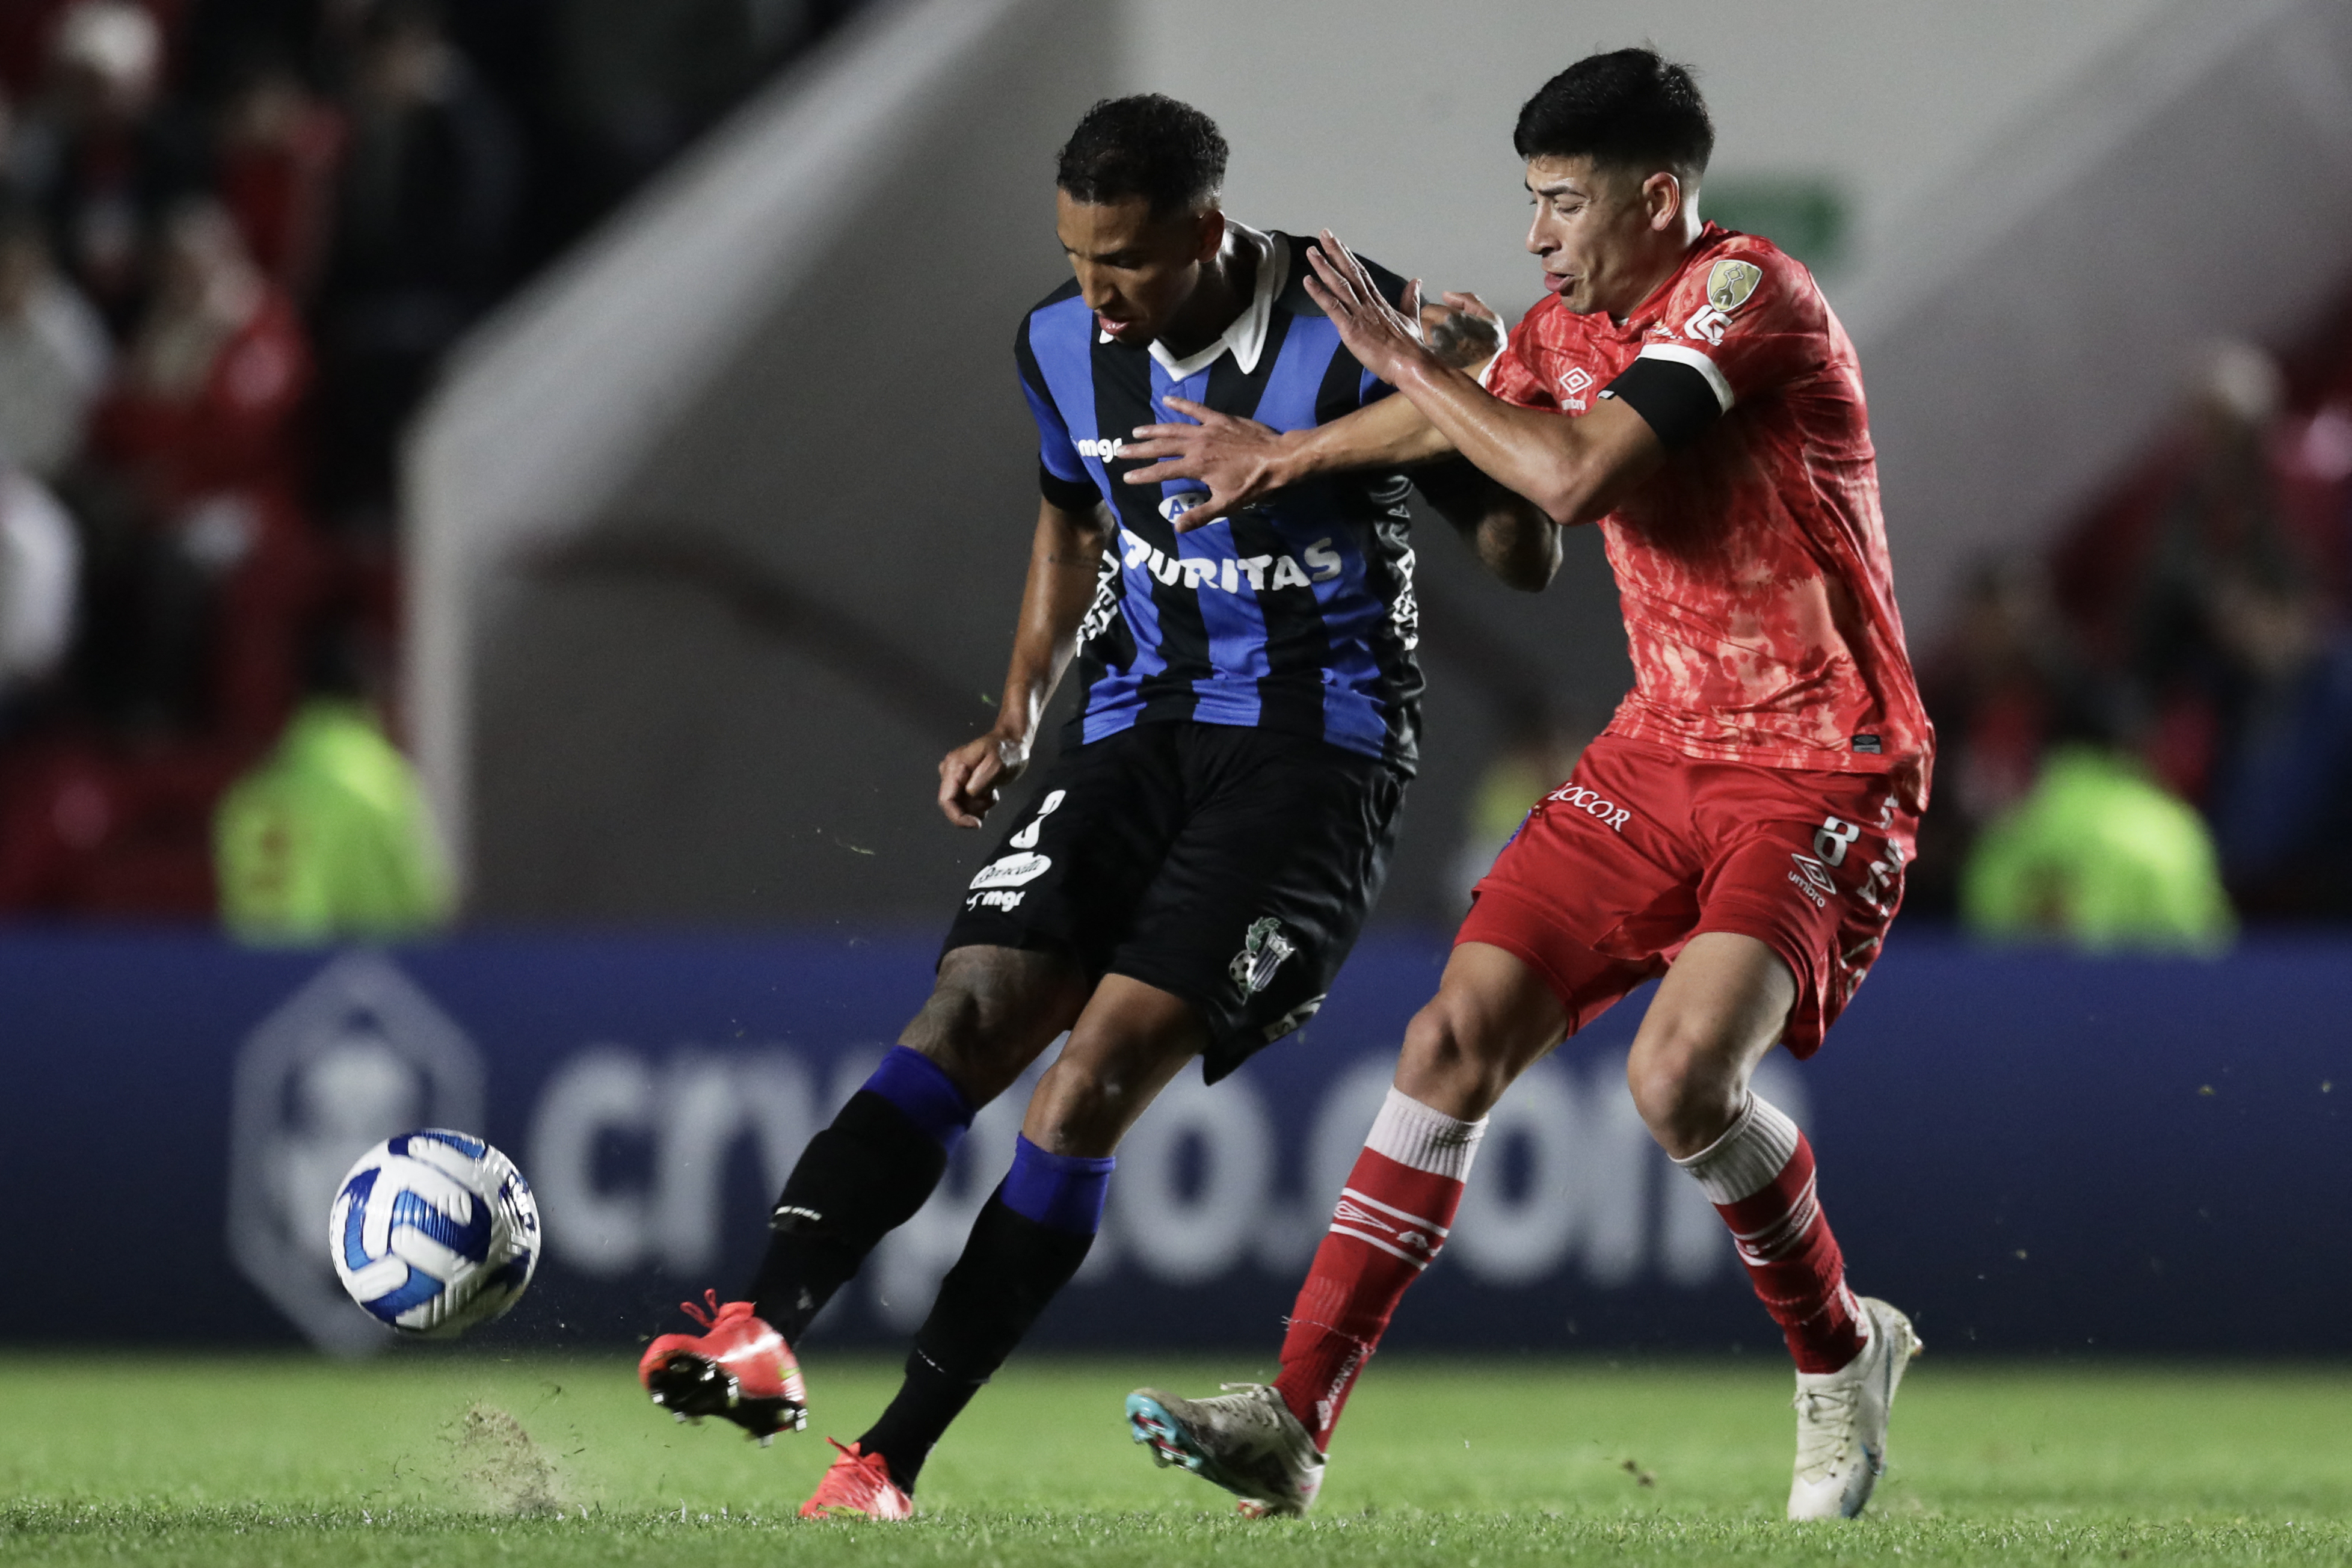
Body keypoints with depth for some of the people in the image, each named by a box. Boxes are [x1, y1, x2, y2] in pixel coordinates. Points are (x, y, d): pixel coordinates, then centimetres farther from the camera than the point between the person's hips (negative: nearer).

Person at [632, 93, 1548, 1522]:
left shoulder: (1350, 341, -13)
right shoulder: (1068, 346, 4)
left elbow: (1527, 563, -9)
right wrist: (1019, 717, 14)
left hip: (1315, 749, -5)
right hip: (1140, 732, 6)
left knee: (1100, 1071, -18)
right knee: (971, 1018, -17)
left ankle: (894, 1458, -18)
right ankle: (764, 1332, -35)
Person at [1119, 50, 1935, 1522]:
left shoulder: (1747, 296, -18)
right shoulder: (1567, 330, 8)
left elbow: (1576, 476, -28)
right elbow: (1469, 415, 32)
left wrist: (1403, 357, -16)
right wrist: (1289, 452, 39)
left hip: (1824, 778, -8)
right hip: (1661, 751, 8)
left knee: (1682, 1076, -27)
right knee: (1457, 1037, -6)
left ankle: (1842, 1357, 1)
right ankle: (1296, 1421, -5)